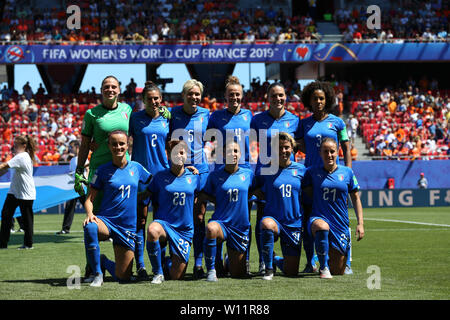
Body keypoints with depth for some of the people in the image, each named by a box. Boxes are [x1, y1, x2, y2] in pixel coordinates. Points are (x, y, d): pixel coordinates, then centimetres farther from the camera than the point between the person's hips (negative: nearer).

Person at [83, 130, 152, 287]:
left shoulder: (136, 168, 6)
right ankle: (97, 273, -21)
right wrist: (90, 213, -22)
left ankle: (104, 262, 35)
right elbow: (89, 199, 0)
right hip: (105, 221, -2)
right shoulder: (102, 170, -1)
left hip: (128, 227, 2)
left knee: (123, 277, -1)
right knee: (90, 227, -40)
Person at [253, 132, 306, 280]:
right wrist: (268, 198, -3)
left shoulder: (300, 169, 5)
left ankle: (276, 260, 39)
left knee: (291, 272, 0)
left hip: (294, 224, 2)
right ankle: (268, 268, -20)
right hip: (273, 218, -2)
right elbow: (256, 190, 11)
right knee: (267, 224, -41)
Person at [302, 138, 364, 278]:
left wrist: (360, 224, 4)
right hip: (318, 218, -2)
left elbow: (355, 199, 10)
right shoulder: (312, 172, 1)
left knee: (338, 271, 5)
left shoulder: (347, 172, 4)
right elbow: (307, 194, 7)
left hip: (341, 224, 2)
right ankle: (323, 267, -26)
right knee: (322, 227, -42)